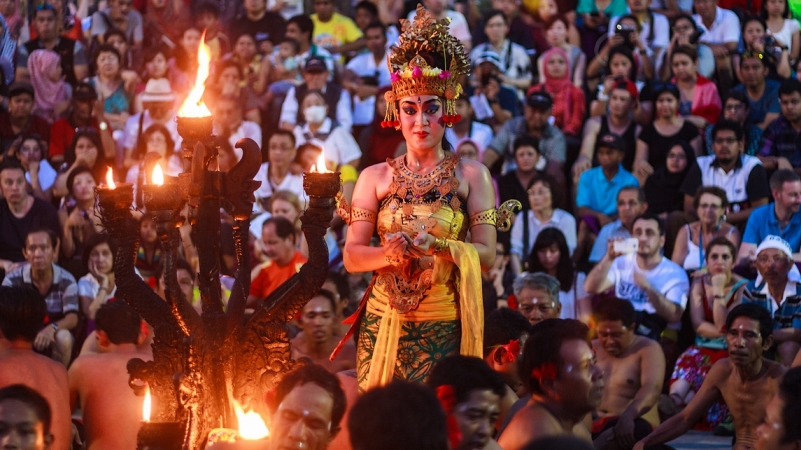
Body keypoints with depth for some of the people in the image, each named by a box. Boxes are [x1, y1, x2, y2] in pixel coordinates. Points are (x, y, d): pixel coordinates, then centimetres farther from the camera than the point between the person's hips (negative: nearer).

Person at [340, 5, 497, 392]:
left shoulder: (471, 175, 3)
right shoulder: (375, 177, 8)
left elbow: (486, 255, -3)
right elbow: (352, 255, 3)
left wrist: (436, 246, -18)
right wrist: (388, 255, -17)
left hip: (444, 327, -2)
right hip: (383, 322, 2)